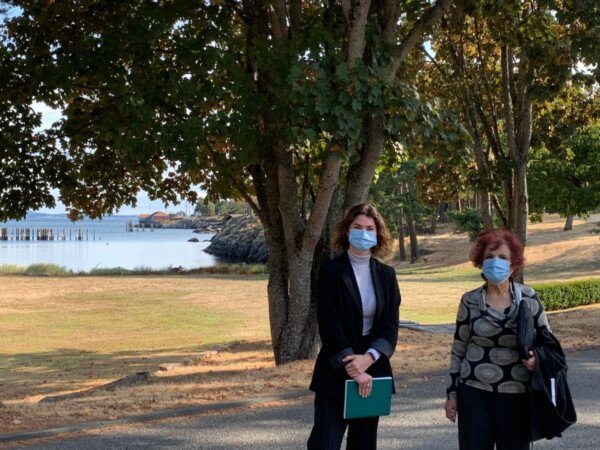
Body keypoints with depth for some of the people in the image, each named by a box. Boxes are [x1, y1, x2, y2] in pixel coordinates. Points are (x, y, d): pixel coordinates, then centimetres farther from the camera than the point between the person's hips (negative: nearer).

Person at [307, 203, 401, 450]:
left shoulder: (386, 274, 6)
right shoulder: (331, 271, -6)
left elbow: (391, 323, 0)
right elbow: (328, 324, -12)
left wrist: (368, 358, -15)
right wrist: (352, 368, -17)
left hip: (373, 370, 4)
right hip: (336, 371, -4)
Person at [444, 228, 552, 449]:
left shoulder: (529, 298, -1)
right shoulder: (470, 301, 0)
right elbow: (458, 349, 7)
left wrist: (538, 358, -15)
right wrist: (452, 392, 6)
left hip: (516, 393, 0)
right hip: (474, 391, 0)